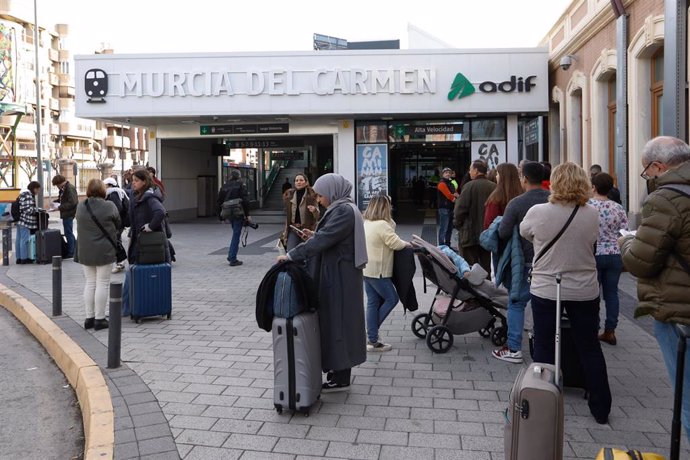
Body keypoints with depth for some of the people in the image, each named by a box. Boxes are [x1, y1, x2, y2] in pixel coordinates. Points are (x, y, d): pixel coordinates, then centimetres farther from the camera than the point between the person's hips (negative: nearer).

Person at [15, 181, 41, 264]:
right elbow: (29, 209, -20)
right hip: (25, 221, -10)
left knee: (19, 240, 11)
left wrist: (36, 209, 14)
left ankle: (18, 258, 16)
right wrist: (38, 209, -7)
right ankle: (24, 258, 1)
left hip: (20, 220, 10)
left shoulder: (23, 194, 18)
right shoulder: (28, 195, -14)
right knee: (25, 240, -4)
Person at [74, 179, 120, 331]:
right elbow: (118, 224, -1)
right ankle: (99, 319, 5)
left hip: (85, 252, 4)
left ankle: (89, 317, 17)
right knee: (102, 284, 2)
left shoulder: (80, 206, 1)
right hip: (104, 251, -4)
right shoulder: (109, 206, -11)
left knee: (89, 283, 13)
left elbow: (79, 225, 8)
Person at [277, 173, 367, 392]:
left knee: (339, 322, -1)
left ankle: (341, 378, 10)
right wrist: (315, 236, 4)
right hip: (337, 274, 10)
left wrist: (291, 255, -23)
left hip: (340, 277, -10)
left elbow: (323, 240, -25)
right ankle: (338, 371, 25)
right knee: (336, 321, 15)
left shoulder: (344, 211, -18)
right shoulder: (342, 208, 13)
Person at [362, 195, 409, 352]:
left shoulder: (366, 223, 10)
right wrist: (407, 243, 0)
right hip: (378, 271, -9)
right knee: (392, 299, 5)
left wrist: (390, 222, 12)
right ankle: (372, 331, 8)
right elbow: (395, 243, -16)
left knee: (372, 302, 11)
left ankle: (372, 339, 15)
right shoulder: (382, 225, -19)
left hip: (366, 269, 9)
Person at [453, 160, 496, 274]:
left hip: (470, 234, -5)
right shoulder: (494, 187, 0)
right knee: (486, 266, 15)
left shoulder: (469, 186, -14)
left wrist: (457, 224, 1)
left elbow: (460, 209, -15)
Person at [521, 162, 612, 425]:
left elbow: (524, 233, 5)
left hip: (546, 290, -2)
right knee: (590, 348, 13)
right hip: (584, 291, 2)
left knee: (544, 348, 9)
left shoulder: (538, 212, -14)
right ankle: (601, 409, 23)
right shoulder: (592, 215, -7)